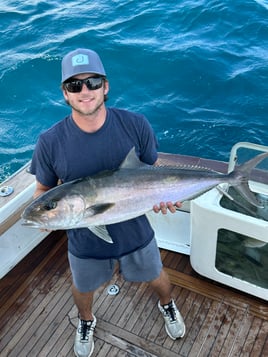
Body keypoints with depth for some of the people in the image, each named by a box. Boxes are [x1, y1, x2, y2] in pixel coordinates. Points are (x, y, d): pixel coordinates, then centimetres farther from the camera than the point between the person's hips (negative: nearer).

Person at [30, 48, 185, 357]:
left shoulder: (135, 125, -19)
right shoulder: (50, 142, -21)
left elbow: (153, 169, -4)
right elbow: (44, 188, -5)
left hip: (135, 232, 1)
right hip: (85, 241, 0)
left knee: (156, 278, 27)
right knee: (83, 289, 27)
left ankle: (167, 306, 65)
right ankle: (86, 321, 65)